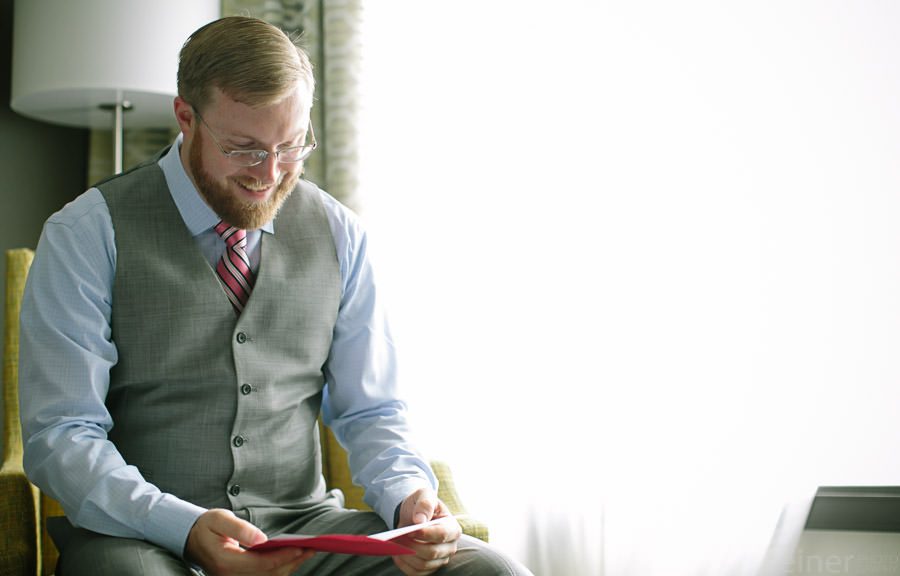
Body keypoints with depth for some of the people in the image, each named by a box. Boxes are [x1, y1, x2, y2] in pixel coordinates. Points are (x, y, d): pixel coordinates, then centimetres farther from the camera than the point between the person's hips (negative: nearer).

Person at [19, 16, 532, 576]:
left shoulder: (340, 236, 9)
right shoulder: (86, 235, -2)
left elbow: (370, 411, 13)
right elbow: (61, 435, -7)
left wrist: (408, 498, -9)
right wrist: (186, 528, -23)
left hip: (305, 522, 3)